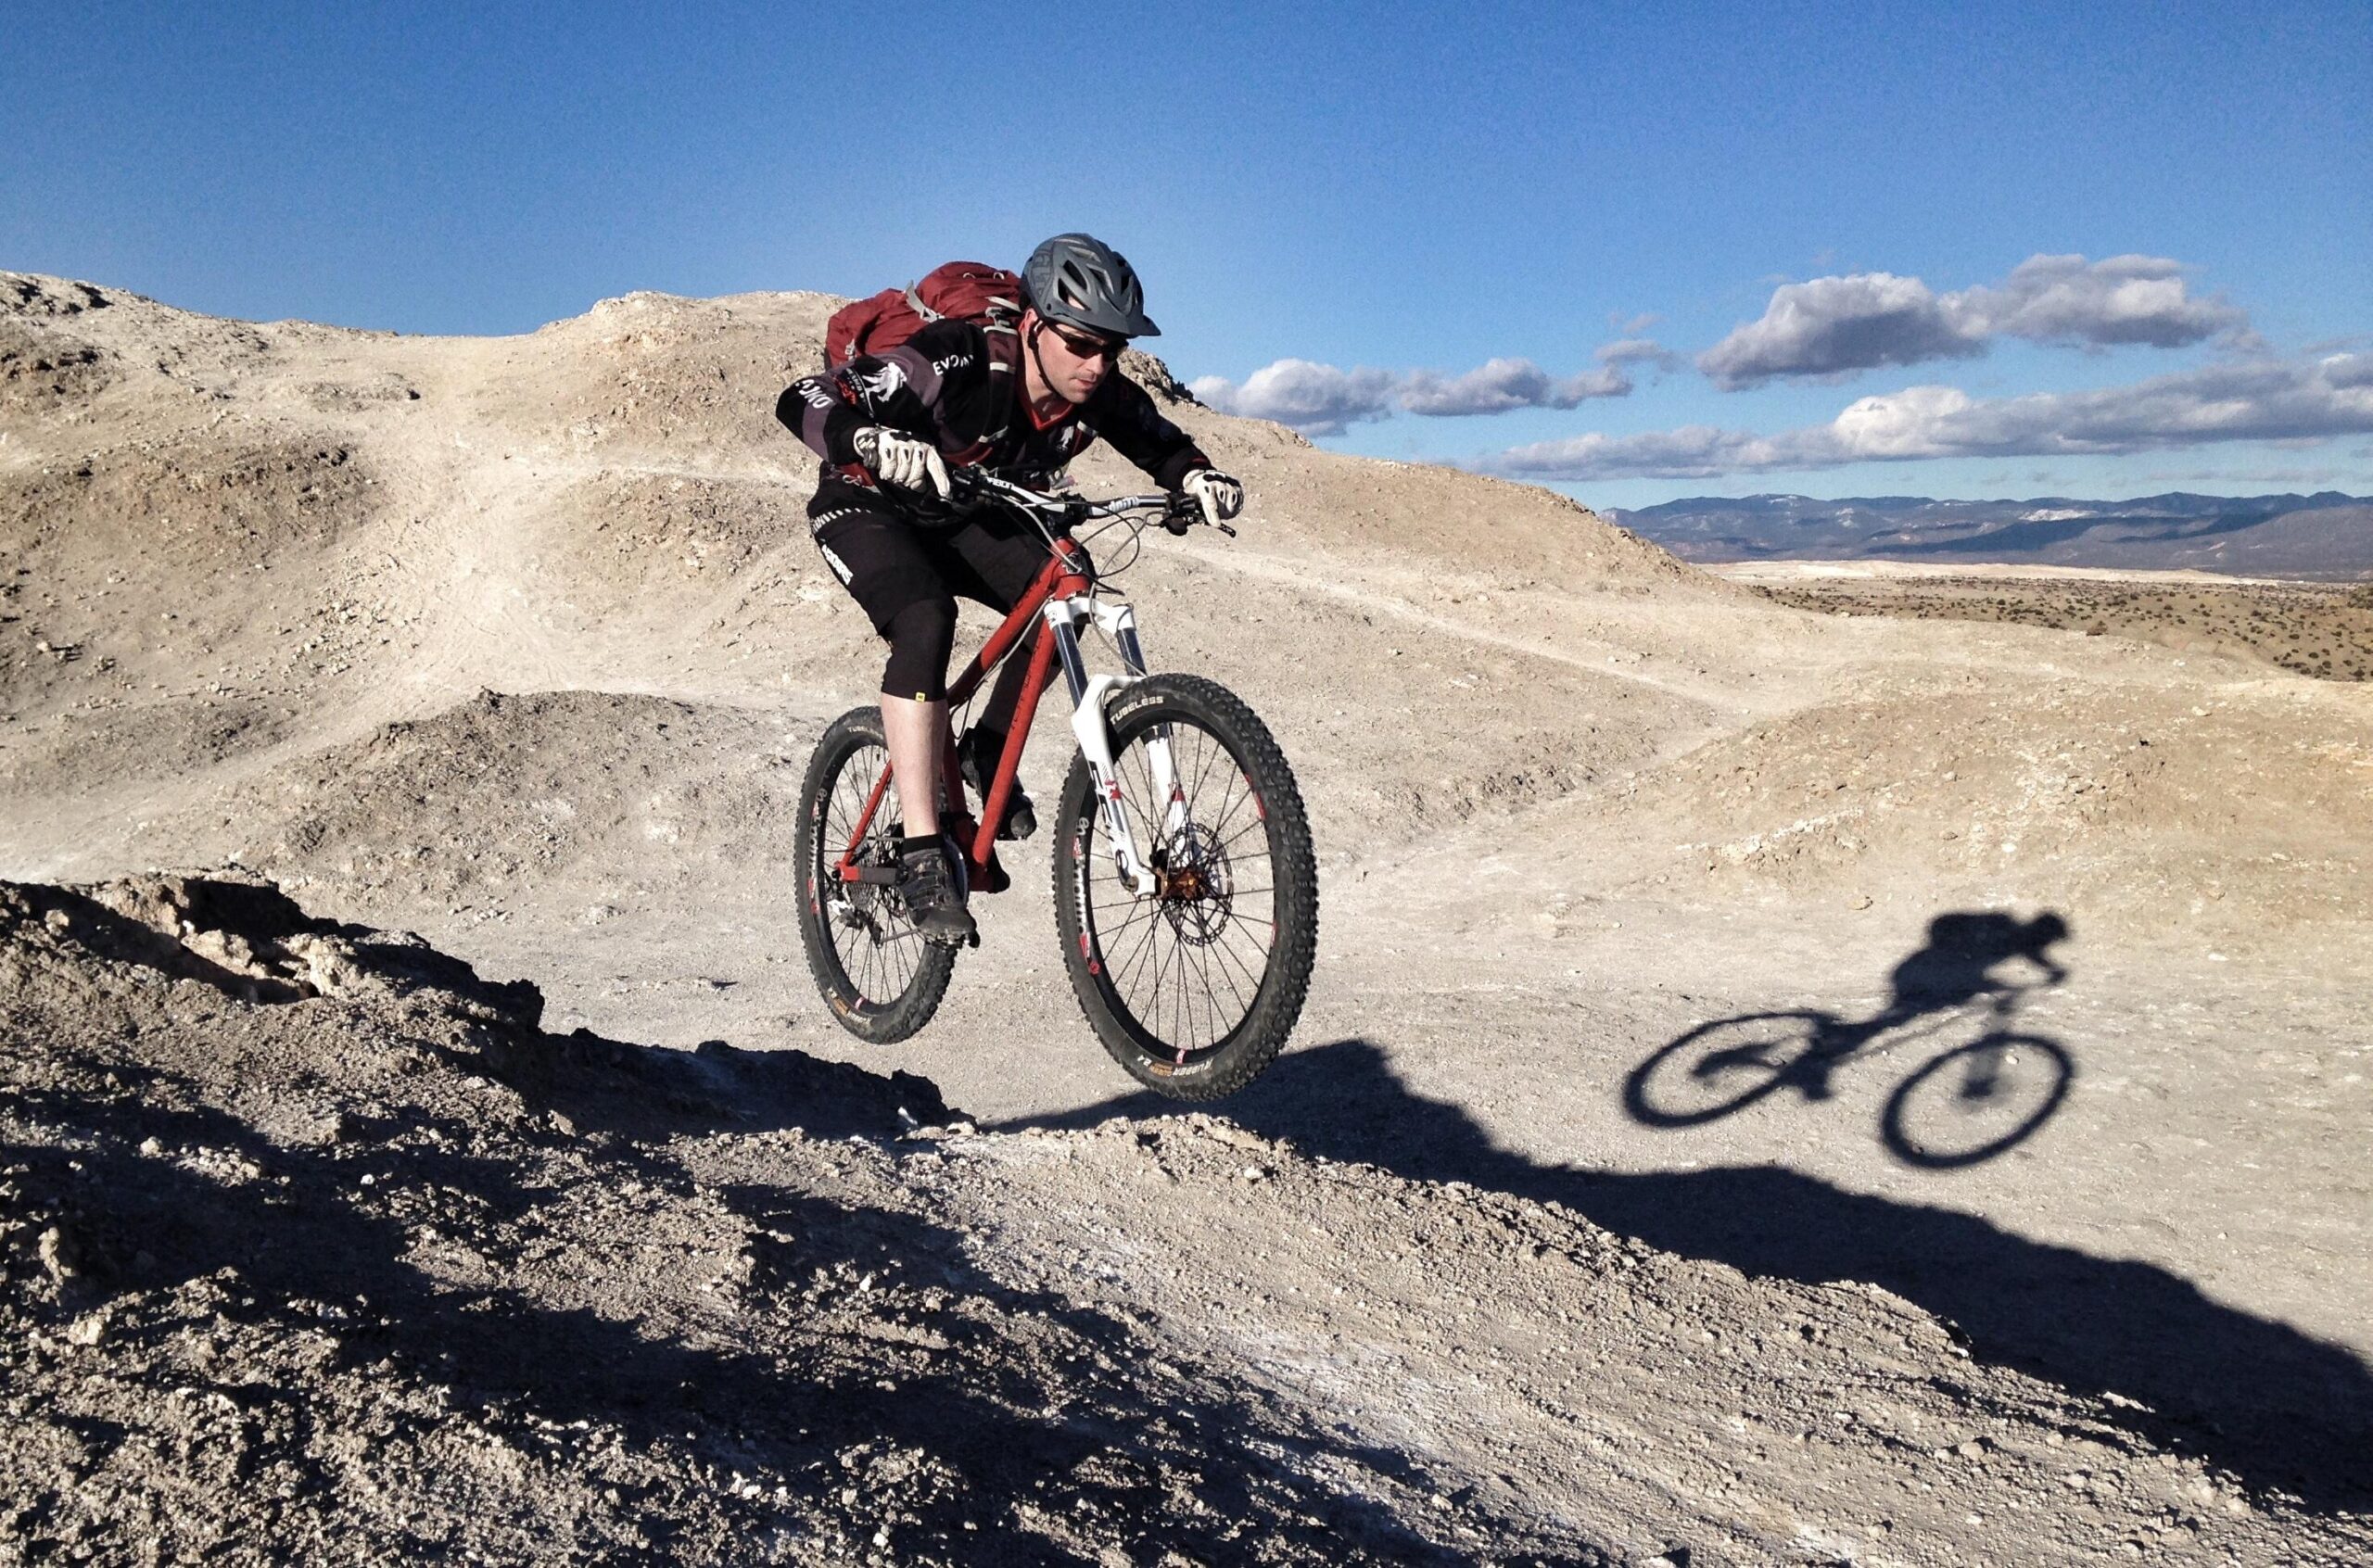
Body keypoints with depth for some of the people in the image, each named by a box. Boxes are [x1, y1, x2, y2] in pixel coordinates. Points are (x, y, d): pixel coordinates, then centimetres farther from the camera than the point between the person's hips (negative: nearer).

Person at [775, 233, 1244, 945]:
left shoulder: (1101, 396, -20)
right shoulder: (957, 363, -36)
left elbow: (1162, 443, 0)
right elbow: (803, 403, -37)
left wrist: (1199, 476, -23)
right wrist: (878, 445, -58)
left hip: (963, 517, 5)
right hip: (869, 507, -5)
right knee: (927, 618, -33)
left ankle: (989, 750, 6)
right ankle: (920, 852, -32)